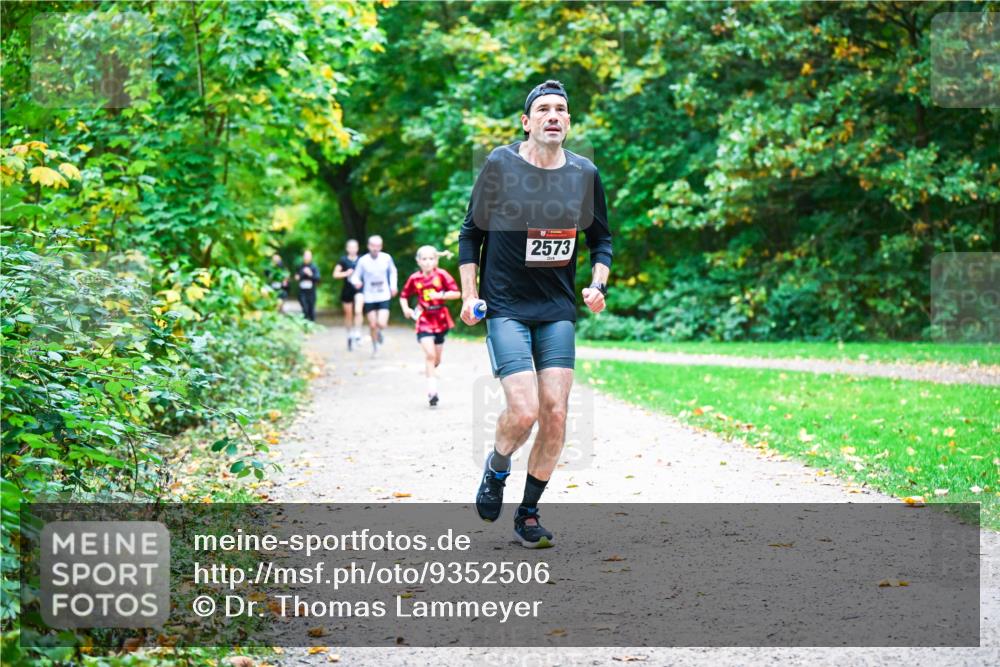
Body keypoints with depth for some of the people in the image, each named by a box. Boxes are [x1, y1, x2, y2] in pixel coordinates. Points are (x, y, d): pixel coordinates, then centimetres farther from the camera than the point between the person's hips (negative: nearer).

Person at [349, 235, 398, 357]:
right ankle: (375, 348, 28)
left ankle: (380, 332, 25)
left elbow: (393, 272, 15)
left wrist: (393, 286, 5)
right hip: (369, 297, 0)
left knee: (382, 324, -13)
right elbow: (355, 276, -2)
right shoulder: (363, 261, -9)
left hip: (384, 296, 0)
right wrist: (356, 282, -25)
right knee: (372, 325, 4)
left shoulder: (387, 258, -4)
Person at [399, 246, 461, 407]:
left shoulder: (441, 275, -6)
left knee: (436, 359, 10)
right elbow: (404, 296, 9)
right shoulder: (414, 278, -3)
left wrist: (441, 295, -22)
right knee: (430, 353, -18)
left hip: (440, 319, 1)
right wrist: (406, 309, -8)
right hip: (424, 320, -1)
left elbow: (456, 293, -9)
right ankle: (432, 390, -17)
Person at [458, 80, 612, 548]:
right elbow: (471, 231, 4)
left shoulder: (585, 174, 3)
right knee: (524, 411, -16)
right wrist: (469, 294, -2)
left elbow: (601, 237, 16)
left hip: (558, 309, 3)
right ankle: (496, 471, 17)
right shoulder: (500, 165, -6)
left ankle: (528, 513, 13)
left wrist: (598, 285, 0)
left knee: (555, 414, -4)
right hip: (505, 307, -3)